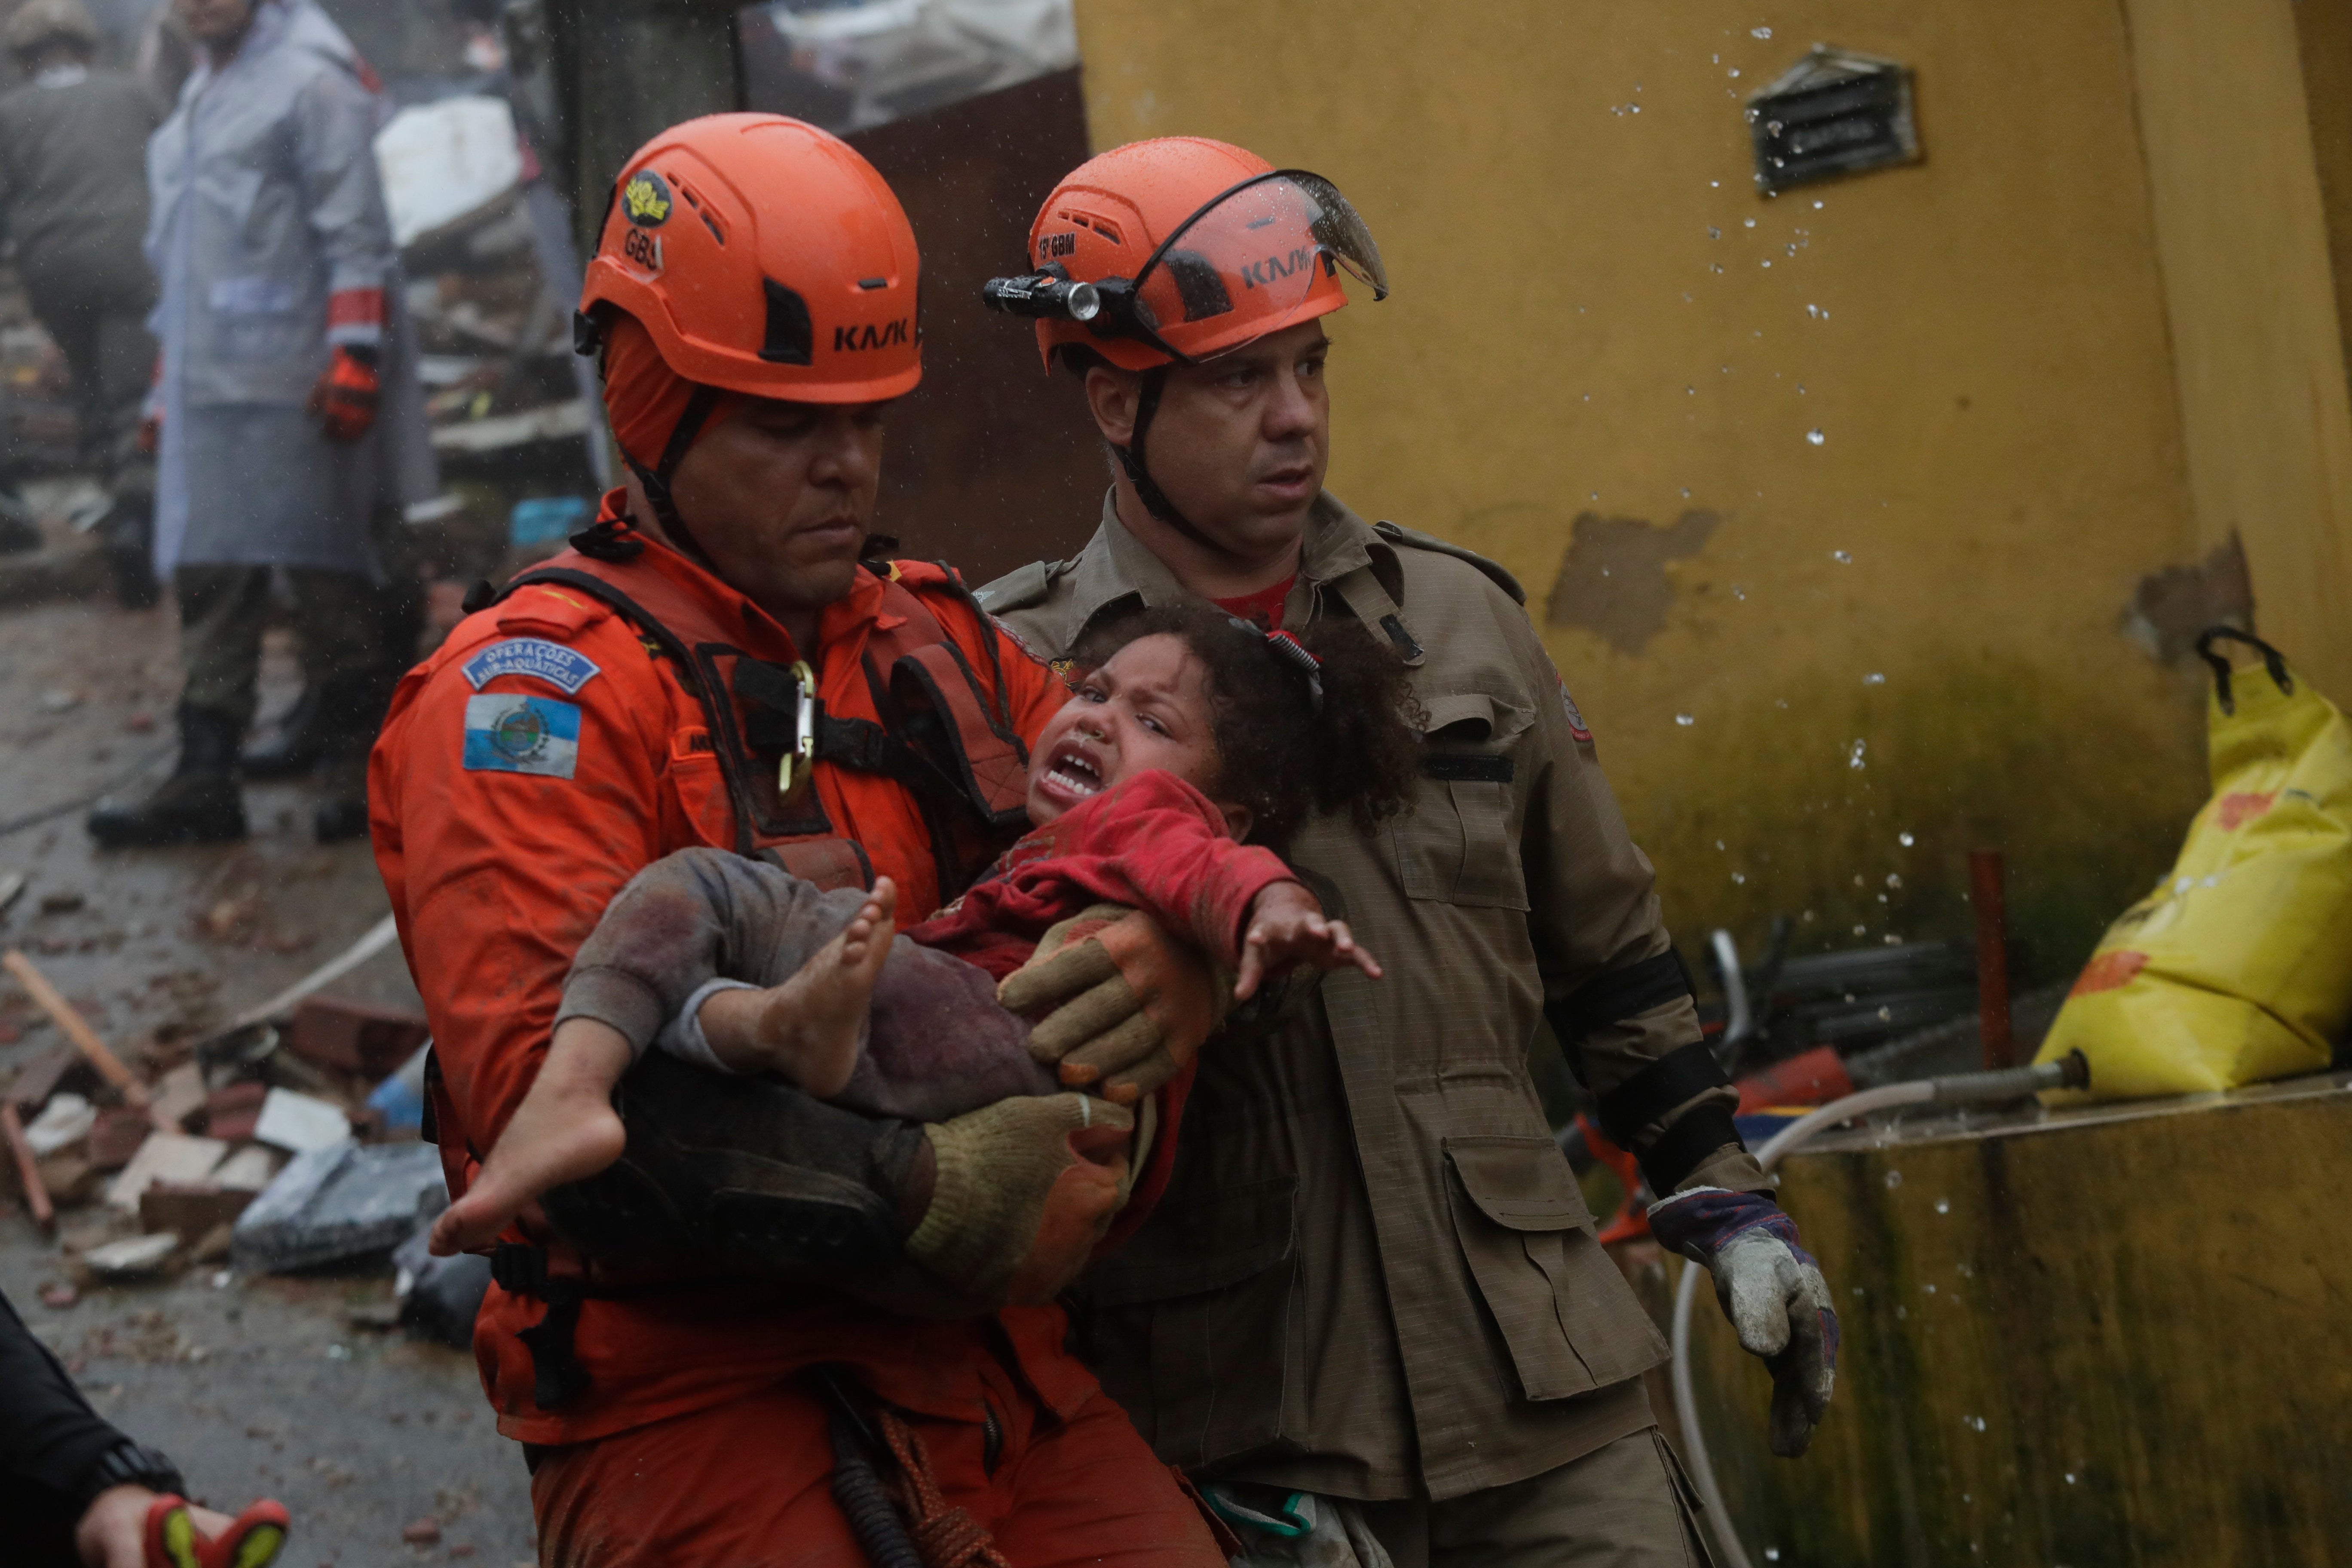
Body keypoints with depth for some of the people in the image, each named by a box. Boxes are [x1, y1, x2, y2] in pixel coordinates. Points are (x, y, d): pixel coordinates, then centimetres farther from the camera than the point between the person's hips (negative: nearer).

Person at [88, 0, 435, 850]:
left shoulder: (311, 80, -5)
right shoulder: (200, 93, 21)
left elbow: (355, 236, -11)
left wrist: (354, 356, -19)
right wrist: (168, 384, 22)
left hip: (292, 387, -8)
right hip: (207, 390, 8)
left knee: (326, 573, -3)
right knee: (209, 584, 4)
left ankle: (354, 770, 4)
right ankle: (205, 780, 5)